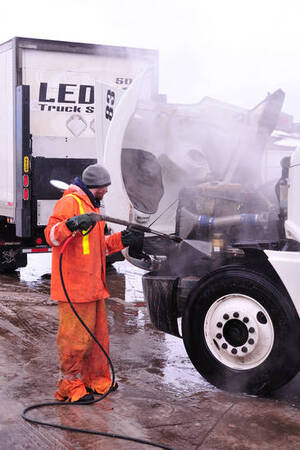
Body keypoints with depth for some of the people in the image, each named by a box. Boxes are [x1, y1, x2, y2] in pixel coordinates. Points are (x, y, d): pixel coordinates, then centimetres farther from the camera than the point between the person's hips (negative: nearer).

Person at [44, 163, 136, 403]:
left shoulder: (92, 206, 23)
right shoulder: (69, 202, -8)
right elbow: (52, 235, -19)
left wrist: (119, 240, 15)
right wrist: (71, 224, -36)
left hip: (94, 286, 10)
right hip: (74, 287, -10)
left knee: (98, 334, 16)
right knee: (76, 336, -5)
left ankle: (97, 379, 28)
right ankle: (70, 386, 7)